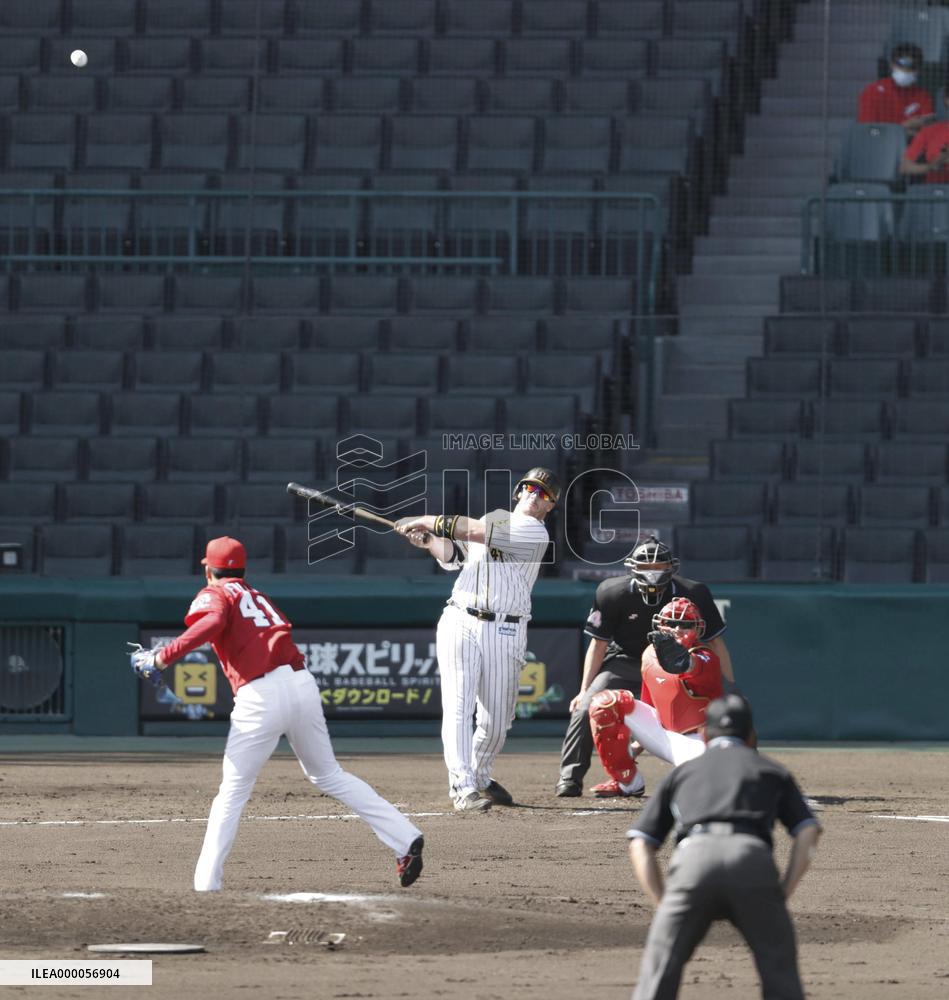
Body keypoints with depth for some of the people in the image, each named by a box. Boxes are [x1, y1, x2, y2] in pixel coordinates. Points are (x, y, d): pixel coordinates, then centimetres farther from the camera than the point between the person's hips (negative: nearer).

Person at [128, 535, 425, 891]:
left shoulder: (214, 594, 6)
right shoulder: (257, 596, 28)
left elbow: (211, 623, -15)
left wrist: (161, 657, -16)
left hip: (261, 696, -6)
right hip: (304, 684, 6)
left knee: (232, 792, 3)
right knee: (329, 775, 19)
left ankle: (207, 883, -1)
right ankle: (406, 839, 12)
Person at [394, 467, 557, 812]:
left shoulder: (535, 533, -3)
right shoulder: (495, 517, 16)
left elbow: (478, 533, -14)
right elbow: (452, 555, 11)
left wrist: (430, 522, -13)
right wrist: (428, 539, -8)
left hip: (504, 634, -2)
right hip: (460, 624, 2)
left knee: (496, 721, 4)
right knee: (458, 707, -13)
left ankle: (480, 778, 29)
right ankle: (463, 787, -19)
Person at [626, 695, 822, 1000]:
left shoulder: (683, 772, 33)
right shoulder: (772, 771, 32)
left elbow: (640, 846, 23)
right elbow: (808, 833, 16)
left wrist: (663, 905, 18)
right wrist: (782, 895, 13)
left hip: (692, 859, 0)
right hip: (753, 860, 0)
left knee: (658, 972, 4)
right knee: (779, 967, 9)